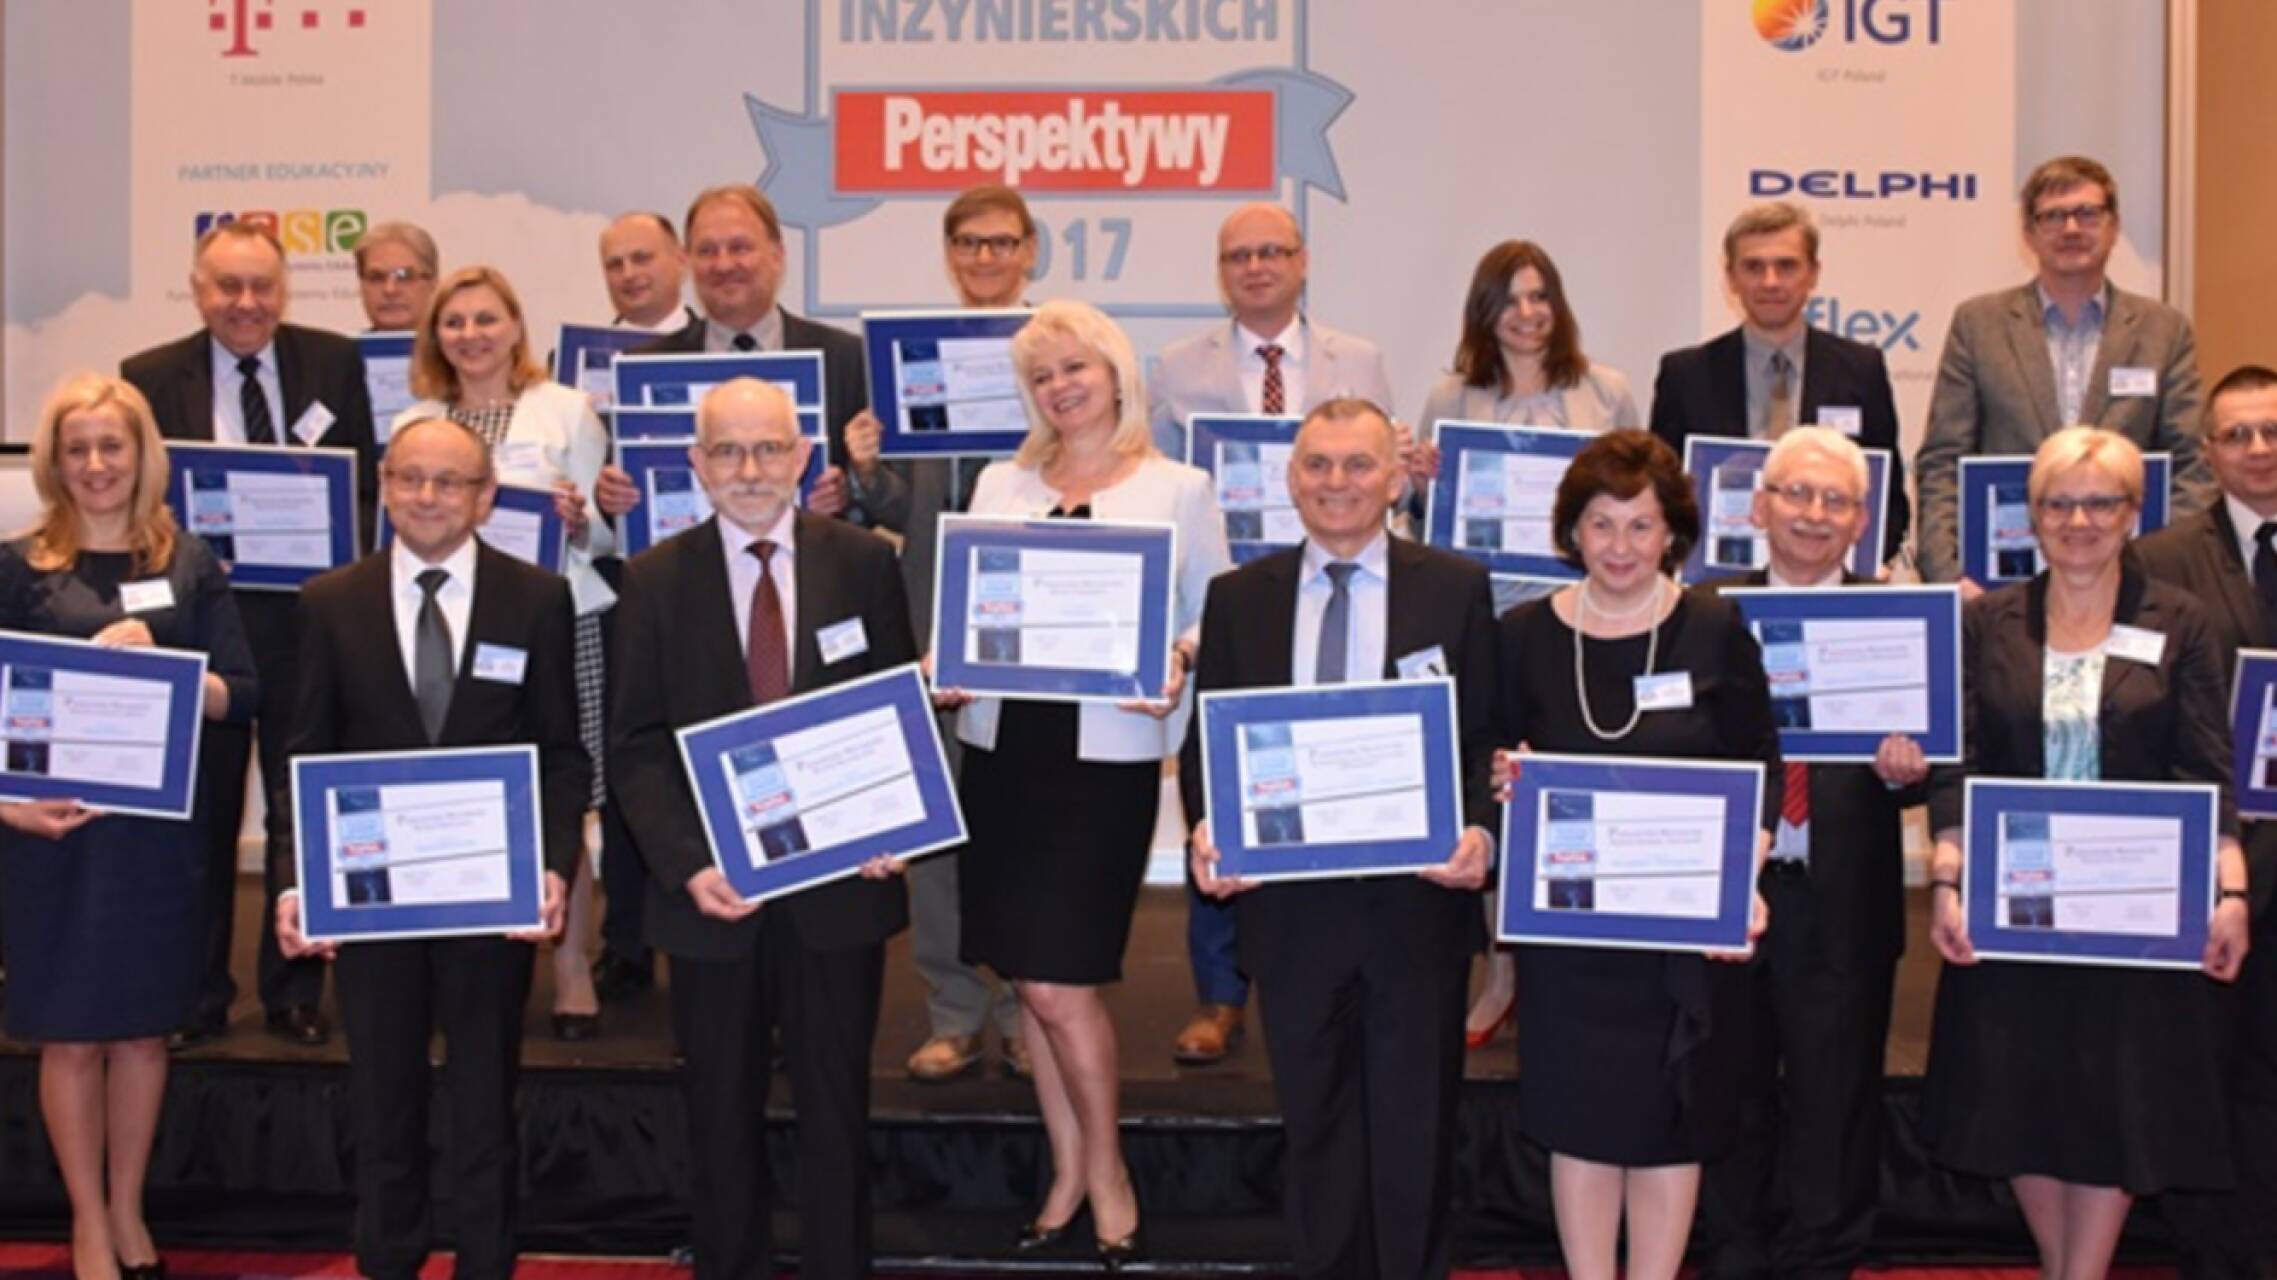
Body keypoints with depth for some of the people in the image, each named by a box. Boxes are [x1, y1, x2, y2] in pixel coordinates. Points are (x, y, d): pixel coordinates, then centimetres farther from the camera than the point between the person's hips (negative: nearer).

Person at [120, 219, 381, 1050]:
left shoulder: (336, 365, 2)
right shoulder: (151, 378, 2)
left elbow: (373, 484, 3)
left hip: (309, 616, 0)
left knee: (302, 815, 8)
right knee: (199, 816, 9)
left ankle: (294, 993, 20)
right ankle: (195, 995, 22)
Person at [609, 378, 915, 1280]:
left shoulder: (865, 563, 1)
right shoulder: (656, 580, 1)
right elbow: (636, 747, -2)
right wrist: (687, 864, -14)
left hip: (839, 879, 0)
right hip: (714, 891, 0)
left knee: (836, 1104, 10)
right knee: (721, 1110, 12)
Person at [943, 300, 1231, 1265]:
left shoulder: (1178, 489, 2)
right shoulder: (1000, 484, 12)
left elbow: (1218, 611, 3)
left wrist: (1179, 668, -15)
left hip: (1107, 753, -4)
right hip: (1000, 743, 4)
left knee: (1056, 982, -6)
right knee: (1029, 980, 9)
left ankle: (1103, 1175, 15)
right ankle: (1069, 1173, 24)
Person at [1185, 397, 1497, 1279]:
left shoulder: (1458, 588, 2)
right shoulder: (1238, 598, 6)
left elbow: (1489, 735, 1)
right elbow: (1206, 739, 6)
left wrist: (1479, 830, -17)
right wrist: (1207, 826, -13)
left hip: (1417, 899, -1)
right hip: (1289, 903, 2)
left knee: (1414, 1131, 9)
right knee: (1315, 1127, 14)